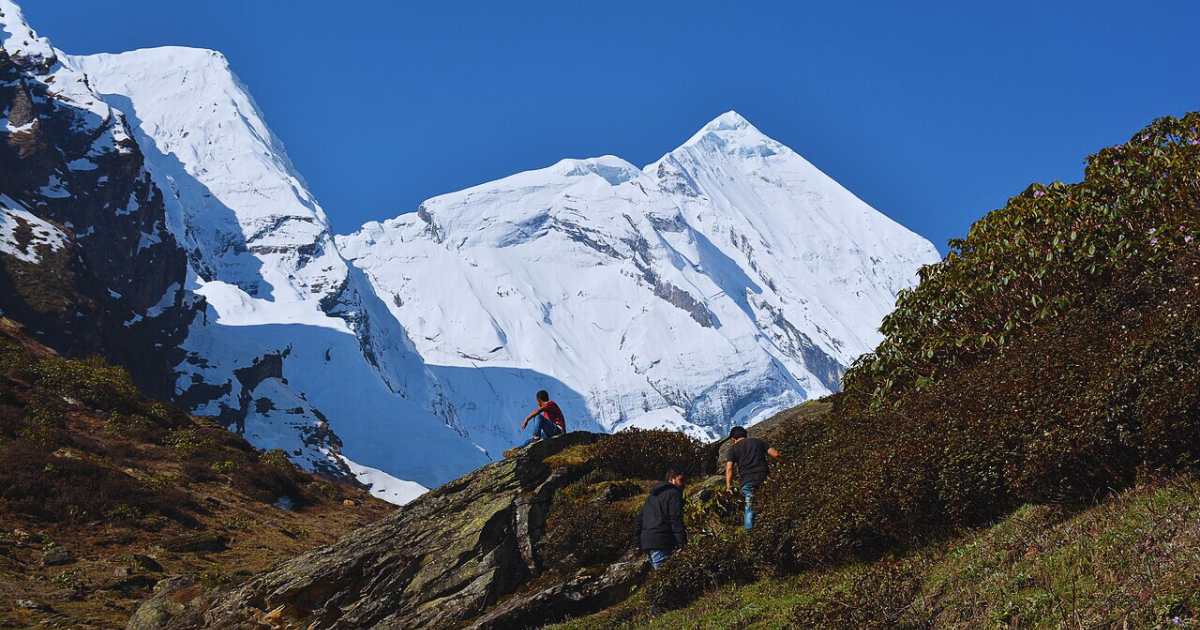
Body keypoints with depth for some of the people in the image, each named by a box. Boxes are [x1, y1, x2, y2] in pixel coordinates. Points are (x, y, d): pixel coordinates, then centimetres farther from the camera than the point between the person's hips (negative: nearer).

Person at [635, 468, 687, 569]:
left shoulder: (652, 495, 24)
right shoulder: (674, 494, -4)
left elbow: (640, 518, 25)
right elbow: (676, 520, -13)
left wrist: (639, 542, 25)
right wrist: (681, 543, -15)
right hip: (661, 542, -9)